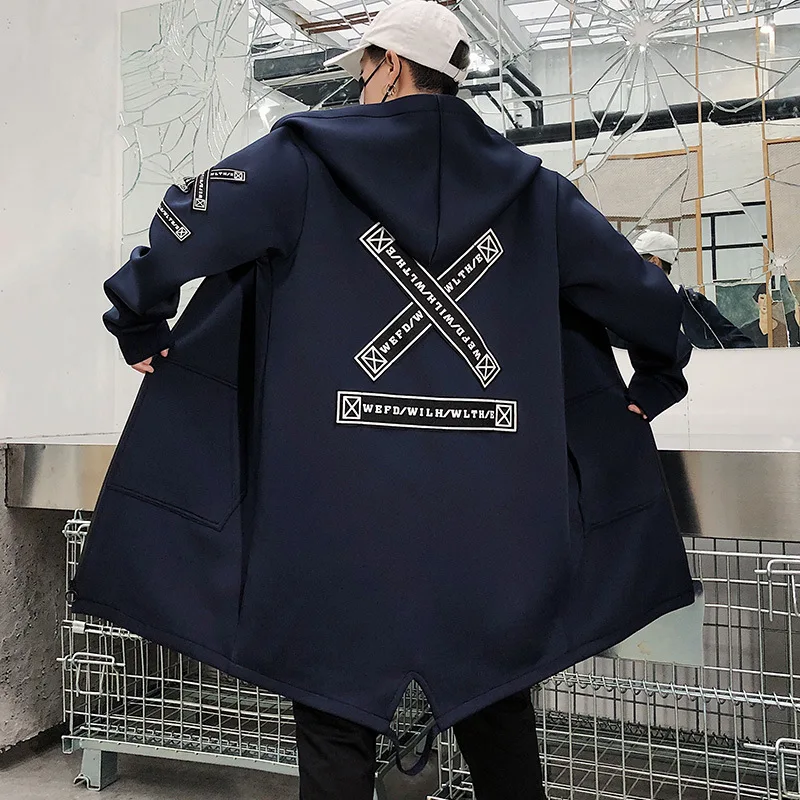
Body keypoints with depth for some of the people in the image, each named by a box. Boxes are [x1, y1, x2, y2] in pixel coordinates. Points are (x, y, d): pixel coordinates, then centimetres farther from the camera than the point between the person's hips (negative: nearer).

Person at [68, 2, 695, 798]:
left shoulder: (308, 158, 0)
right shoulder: (530, 187, 9)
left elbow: (182, 226, -7)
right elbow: (644, 294, 12)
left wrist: (142, 328, 8)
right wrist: (653, 384, 27)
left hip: (344, 510, -3)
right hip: (494, 516, 4)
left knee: (335, 722, 12)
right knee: (498, 717, 20)